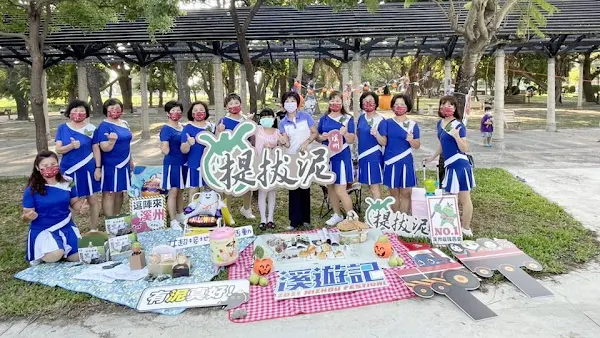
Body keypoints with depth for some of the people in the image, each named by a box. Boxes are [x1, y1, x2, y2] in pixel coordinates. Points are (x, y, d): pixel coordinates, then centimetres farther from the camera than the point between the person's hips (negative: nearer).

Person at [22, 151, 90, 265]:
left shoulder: (67, 183, -1)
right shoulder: (32, 190, -9)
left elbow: (74, 202, 11)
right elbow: (26, 215, -5)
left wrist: (82, 206, -13)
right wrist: (28, 217, -30)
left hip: (66, 227, 3)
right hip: (43, 229, -3)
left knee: (78, 256, -12)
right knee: (54, 256, -29)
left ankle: (63, 248, 22)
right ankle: (42, 254, 9)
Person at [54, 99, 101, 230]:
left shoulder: (91, 128, -2)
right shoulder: (62, 128, 1)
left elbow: (96, 149, 0)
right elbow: (58, 149, -3)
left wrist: (98, 168, -5)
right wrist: (71, 146, -22)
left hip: (87, 169, -1)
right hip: (68, 170, 1)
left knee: (92, 199, 7)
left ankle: (94, 229, 21)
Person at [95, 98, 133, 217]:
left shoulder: (124, 123, 8)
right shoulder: (104, 126, -14)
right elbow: (105, 148, -20)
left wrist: (131, 160, 21)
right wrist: (112, 141, -40)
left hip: (124, 164, 8)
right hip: (110, 165, -8)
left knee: (120, 192, 16)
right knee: (109, 193, 0)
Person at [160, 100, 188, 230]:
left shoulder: (183, 127, 10)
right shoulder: (166, 129, -12)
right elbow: (165, 150, -18)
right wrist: (164, 148, -37)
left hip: (183, 163, 7)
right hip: (172, 164, -7)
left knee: (180, 190, 17)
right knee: (173, 191, -3)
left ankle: (180, 215, 30)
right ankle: (173, 221, 4)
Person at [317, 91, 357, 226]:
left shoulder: (348, 118, -3)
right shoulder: (323, 119, 8)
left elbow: (351, 140, -7)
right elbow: (317, 137, 14)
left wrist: (345, 133, -29)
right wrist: (322, 137, -9)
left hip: (341, 156, -5)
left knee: (340, 190, -10)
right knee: (330, 187, 13)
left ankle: (351, 216, 4)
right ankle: (337, 215, 29)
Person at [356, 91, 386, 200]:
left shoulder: (380, 120, -12)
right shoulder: (361, 118, 6)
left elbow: (383, 142, -15)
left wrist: (376, 134, -31)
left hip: (374, 156, -7)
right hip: (362, 155, 7)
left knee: (374, 186, -3)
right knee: (370, 184, 14)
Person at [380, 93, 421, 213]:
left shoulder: (412, 125, 2)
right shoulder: (387, 123, 3)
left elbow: (417, 146, 1)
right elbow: (383, 142, -1)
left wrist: (411, 140, -18)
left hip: (406, 162, 0)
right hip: (391, 162, 0)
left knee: (406, 193, 2)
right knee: (394, 193, 9)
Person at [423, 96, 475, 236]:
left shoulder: (458, 126, -14)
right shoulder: (440, 123, 9)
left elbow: (465, 149, -18)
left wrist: (456, 136, -31)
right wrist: (432, 157, 28)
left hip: (459, 165, -9)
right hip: (450, 165, 9)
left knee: (464, 199, 2)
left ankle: (466, 229, 13)